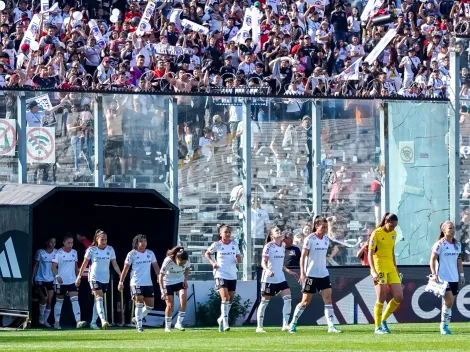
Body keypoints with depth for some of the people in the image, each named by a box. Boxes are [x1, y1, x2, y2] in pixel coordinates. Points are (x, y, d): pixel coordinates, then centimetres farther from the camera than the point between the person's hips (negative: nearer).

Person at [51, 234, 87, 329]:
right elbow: (54, 267, -13)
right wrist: (57, 276, -30)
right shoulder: (59, 253, -8)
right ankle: (57, 322, 20)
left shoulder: (74, 252, 8)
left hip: (72, 281, 3)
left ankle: (78, 321, -21)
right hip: (61, 282, -3)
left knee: (75, 300, -11)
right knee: (59, 301, 8)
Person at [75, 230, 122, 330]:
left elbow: (114, 264, 4)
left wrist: (121, 275, -5)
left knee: (98, 300, 10)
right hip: (94, 277, -4)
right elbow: (84, 264, 3)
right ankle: (103, 320, -31)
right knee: (99, 298, -18)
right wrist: (79, 276, 4)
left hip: (105, 279, 4)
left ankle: (93, 322, 20)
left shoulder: (110, 249, 3)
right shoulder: (91, 250, -4)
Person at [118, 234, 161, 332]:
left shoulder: (150, 253, 6)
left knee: (150, 305, 6)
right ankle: (139, 326, -9)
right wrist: (121, 282, -3)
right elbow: (125, 268, -1)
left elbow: (156, 267, 10)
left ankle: (137, 319, 27)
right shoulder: (132, 254, -4)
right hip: (136, 283, -5)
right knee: (139, 303, -15)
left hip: (148, 283, 5)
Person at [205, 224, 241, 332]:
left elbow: (238, 257, 14)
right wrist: (212, 262, -5)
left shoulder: (234, 245, 6)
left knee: (231, 299, 10)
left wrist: (238, 259, -10)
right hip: (221, 274, -5)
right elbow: (207, 253, 10)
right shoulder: (217, 245, -3)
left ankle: (222, 319, 30)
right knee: (225, 297, -18)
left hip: (232, 275, 5)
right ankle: (225, 323, -19)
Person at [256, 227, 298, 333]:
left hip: (280, 278, 6)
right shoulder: (269, 246, -9)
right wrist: (267, 270, -33)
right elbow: (263, 262, -14)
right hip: (269, 279, -6)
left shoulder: (282, 247, 13)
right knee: (265, 301, 0)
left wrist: (289, 271, 16)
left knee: (288, 298, -8)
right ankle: (259, 327, 8)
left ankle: (285, 325, -6)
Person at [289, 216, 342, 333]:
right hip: (311, 274, -6)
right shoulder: (310, 239, -10)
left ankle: (331, 326, -9)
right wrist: (302, 273, -19)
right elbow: (303, 256, -12)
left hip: (323, 274, 6)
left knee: (328, 298, -6)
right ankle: (293, 324, 16)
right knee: (306, 301, 1)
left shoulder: (326, 239, 8)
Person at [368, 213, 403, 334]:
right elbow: (370, 253, -14)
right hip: (379, 267, -7)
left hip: (390, 268, 7)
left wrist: (395, 268, 21)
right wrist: (373, 271, -24)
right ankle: (378, 327, 2)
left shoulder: (393, 233, 11)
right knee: (381, 298, -7)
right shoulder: (376, 234, -10)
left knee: (399, 297, 0)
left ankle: (383, 320, 16)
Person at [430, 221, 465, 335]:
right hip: (443, 277, -6)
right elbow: (432, 260, -8)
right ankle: (443, 325, -4)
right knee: (449, 301, -16)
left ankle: (445, 326, 14)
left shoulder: (457, 244, 10)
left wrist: (461, 274, 13)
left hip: (454, 278, 6)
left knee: (449, 303, 6)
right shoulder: (439, 244, -8)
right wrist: (434, 274, -16)